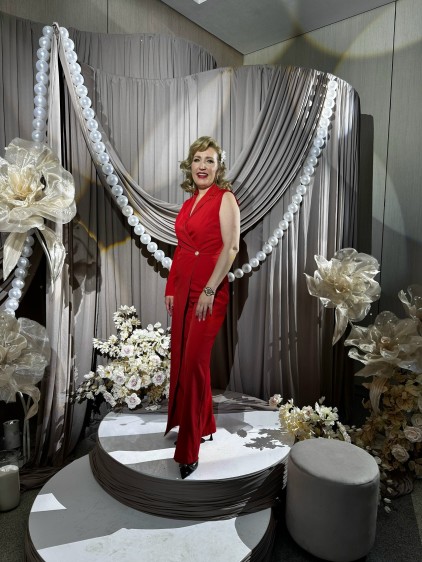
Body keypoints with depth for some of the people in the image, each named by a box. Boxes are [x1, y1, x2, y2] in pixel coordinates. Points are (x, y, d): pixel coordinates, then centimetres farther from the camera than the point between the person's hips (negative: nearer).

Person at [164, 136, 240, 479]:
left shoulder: (225, 198, -5)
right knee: (180, 360, 12)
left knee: (194, 364, -6)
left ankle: (188, 450, 7)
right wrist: (171, 289, 13)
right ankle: (203, 425, 33)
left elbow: (231, 247, -14)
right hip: (182, 288, 8)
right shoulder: (189, 203, 16)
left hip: (209, 291, -7)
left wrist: (209, 290, -20)